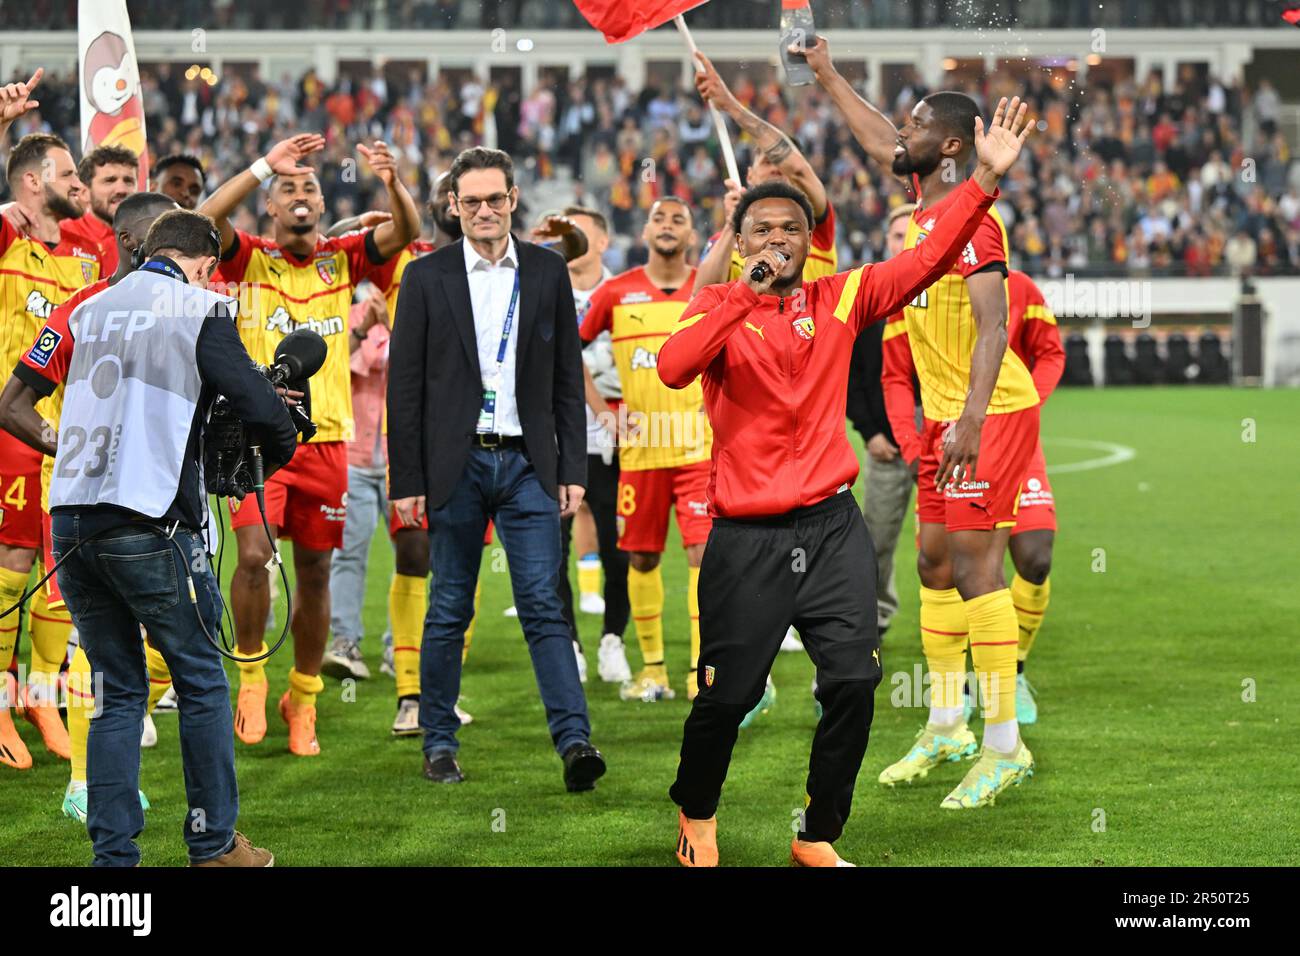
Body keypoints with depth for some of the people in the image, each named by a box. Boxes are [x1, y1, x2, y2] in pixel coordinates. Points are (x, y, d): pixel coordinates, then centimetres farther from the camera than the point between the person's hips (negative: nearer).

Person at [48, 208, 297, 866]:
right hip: (146, 525, -6)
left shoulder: (91, 311, 16)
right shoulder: (198, 311, -2)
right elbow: (263, 409, -9)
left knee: (117, 693, 11)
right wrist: (274, 455, 14)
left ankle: (113, 855, 7)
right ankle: (214, 844, 13)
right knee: (201, 681, 9)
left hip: (71, 516, 6)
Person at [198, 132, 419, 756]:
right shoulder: (251, 259, 1)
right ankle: (250, 676, 2)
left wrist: (392, 183, -26)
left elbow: (405, 234, -6)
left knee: (315, 575, 8)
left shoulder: (343, 259, 8)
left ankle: (302, 699, 22)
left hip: (326, 439, 3)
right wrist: (265, 166, -23)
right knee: (253, 554, -18)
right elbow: (205, 220, -18)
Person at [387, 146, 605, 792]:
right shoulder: (426, 277, 3)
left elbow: (567, 379, 9)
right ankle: (439, 743, 16)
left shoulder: (548, 273, 7)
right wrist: (406, 481, -3)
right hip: (456, 465, 0)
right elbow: (404, 385, 2)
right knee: (449, 611, 6)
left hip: (527, 464, 0)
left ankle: (573, 740, -15)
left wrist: (572, 468, 3)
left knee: (543, 605, -7)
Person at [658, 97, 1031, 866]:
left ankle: (819, 837, 10)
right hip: (747, 537, -2)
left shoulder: (841, 299, 8)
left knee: (854, 682, -6)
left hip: (833, 528, 3)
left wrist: (987, 177, -8)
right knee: (728, 695, 2)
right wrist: (747, 294, -23)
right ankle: (697, 815, 29)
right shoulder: (719, 305, 1)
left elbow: (928, 259, 1)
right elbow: (673, 369, -18)